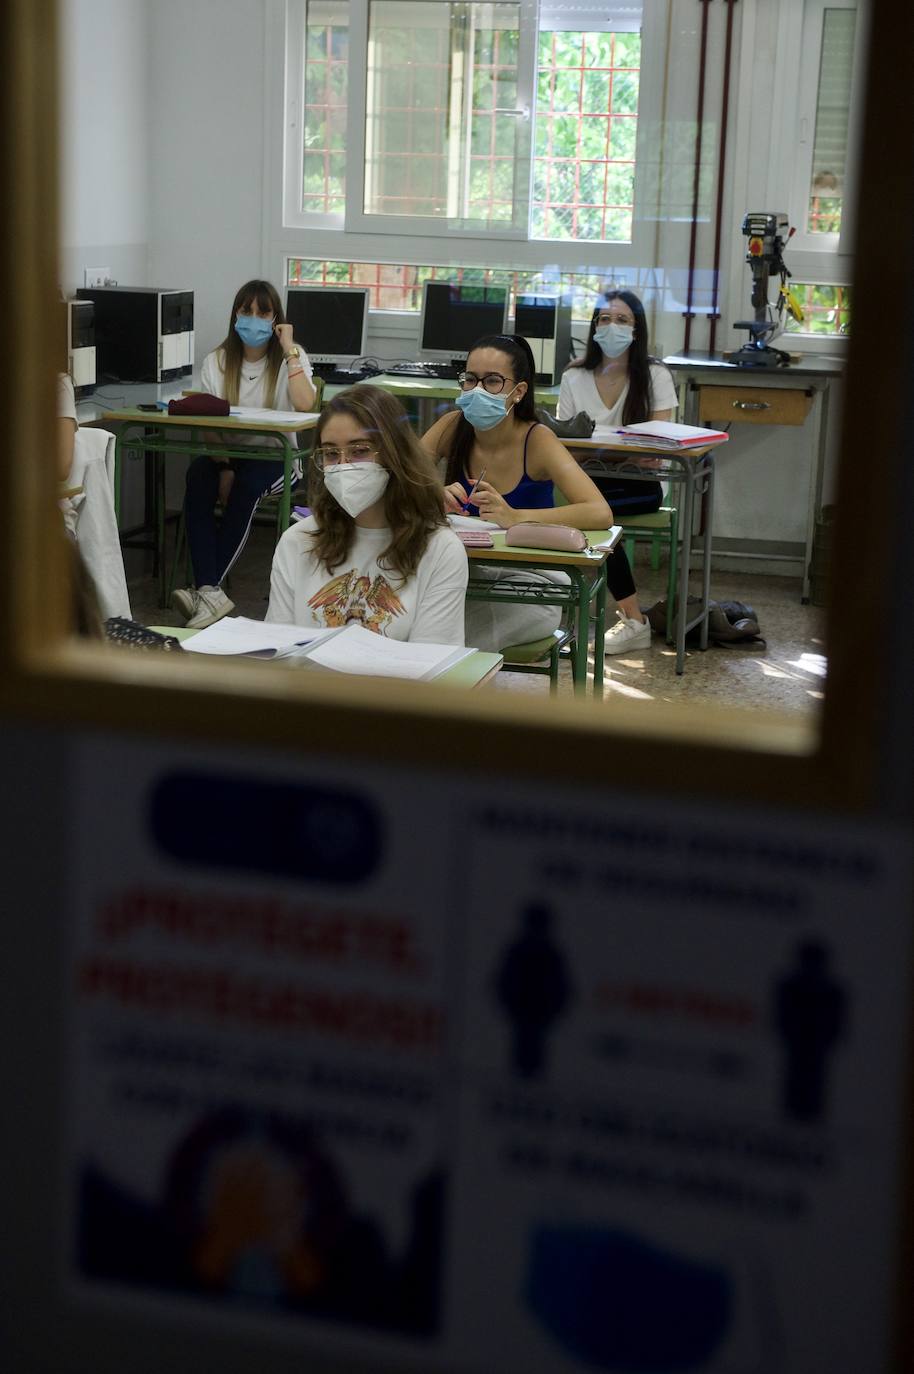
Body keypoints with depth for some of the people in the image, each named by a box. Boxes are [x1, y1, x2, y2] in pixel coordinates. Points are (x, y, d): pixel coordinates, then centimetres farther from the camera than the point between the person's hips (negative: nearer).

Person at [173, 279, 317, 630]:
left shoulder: (291, 357, 2)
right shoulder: (216, 361, 7)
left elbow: (305, 404, -19)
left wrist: (289, 350, -15)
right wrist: (223, 468, -19)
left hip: (275, 457, -2)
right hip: (226, 453, 2)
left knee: (247, 485, -35)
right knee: (198, 477, -32)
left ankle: (207, 589, -32)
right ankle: (210, 592, -42)